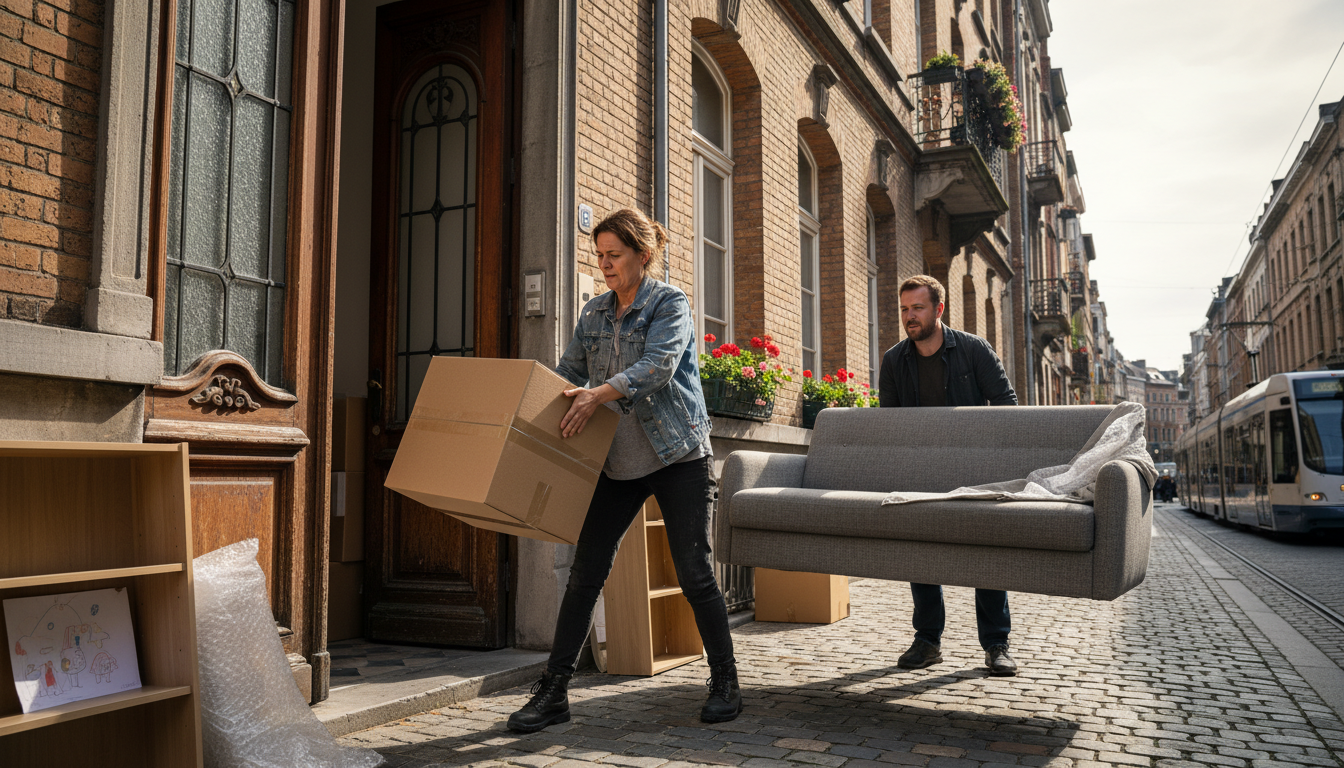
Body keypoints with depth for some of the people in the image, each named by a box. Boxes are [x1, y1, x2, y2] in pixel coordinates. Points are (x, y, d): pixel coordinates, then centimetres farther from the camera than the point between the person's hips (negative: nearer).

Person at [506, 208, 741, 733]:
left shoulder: (670, 304, -6)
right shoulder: (594, 314, 11)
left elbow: (659, 366, -22)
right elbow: (567, 372, 12)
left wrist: (599, 394, -35)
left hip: (679, 456, -5)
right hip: (618, 462, 5)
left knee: (694, 572, -2)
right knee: (585, 571, 1)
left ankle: (725, 684, 15)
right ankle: (553, 693, 9)